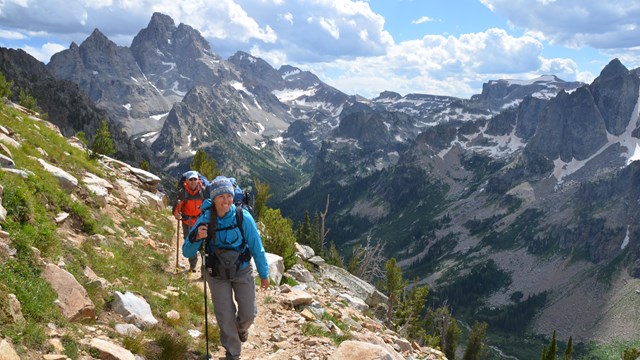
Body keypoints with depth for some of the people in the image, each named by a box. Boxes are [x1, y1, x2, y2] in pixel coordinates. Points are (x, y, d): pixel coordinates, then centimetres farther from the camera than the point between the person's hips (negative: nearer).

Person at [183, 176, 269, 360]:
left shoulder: (243, 217, -23)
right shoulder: (205, 219, -20)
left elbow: (257, 248, -11)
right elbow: (187, 252, -16)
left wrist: (264, 274, -2)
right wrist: (196, 238, -37)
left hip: (242, 271, 0)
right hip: (217, 275, 0)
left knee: (248, 314, 7)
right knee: (225, 317, 8)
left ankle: (241, 328, 45)